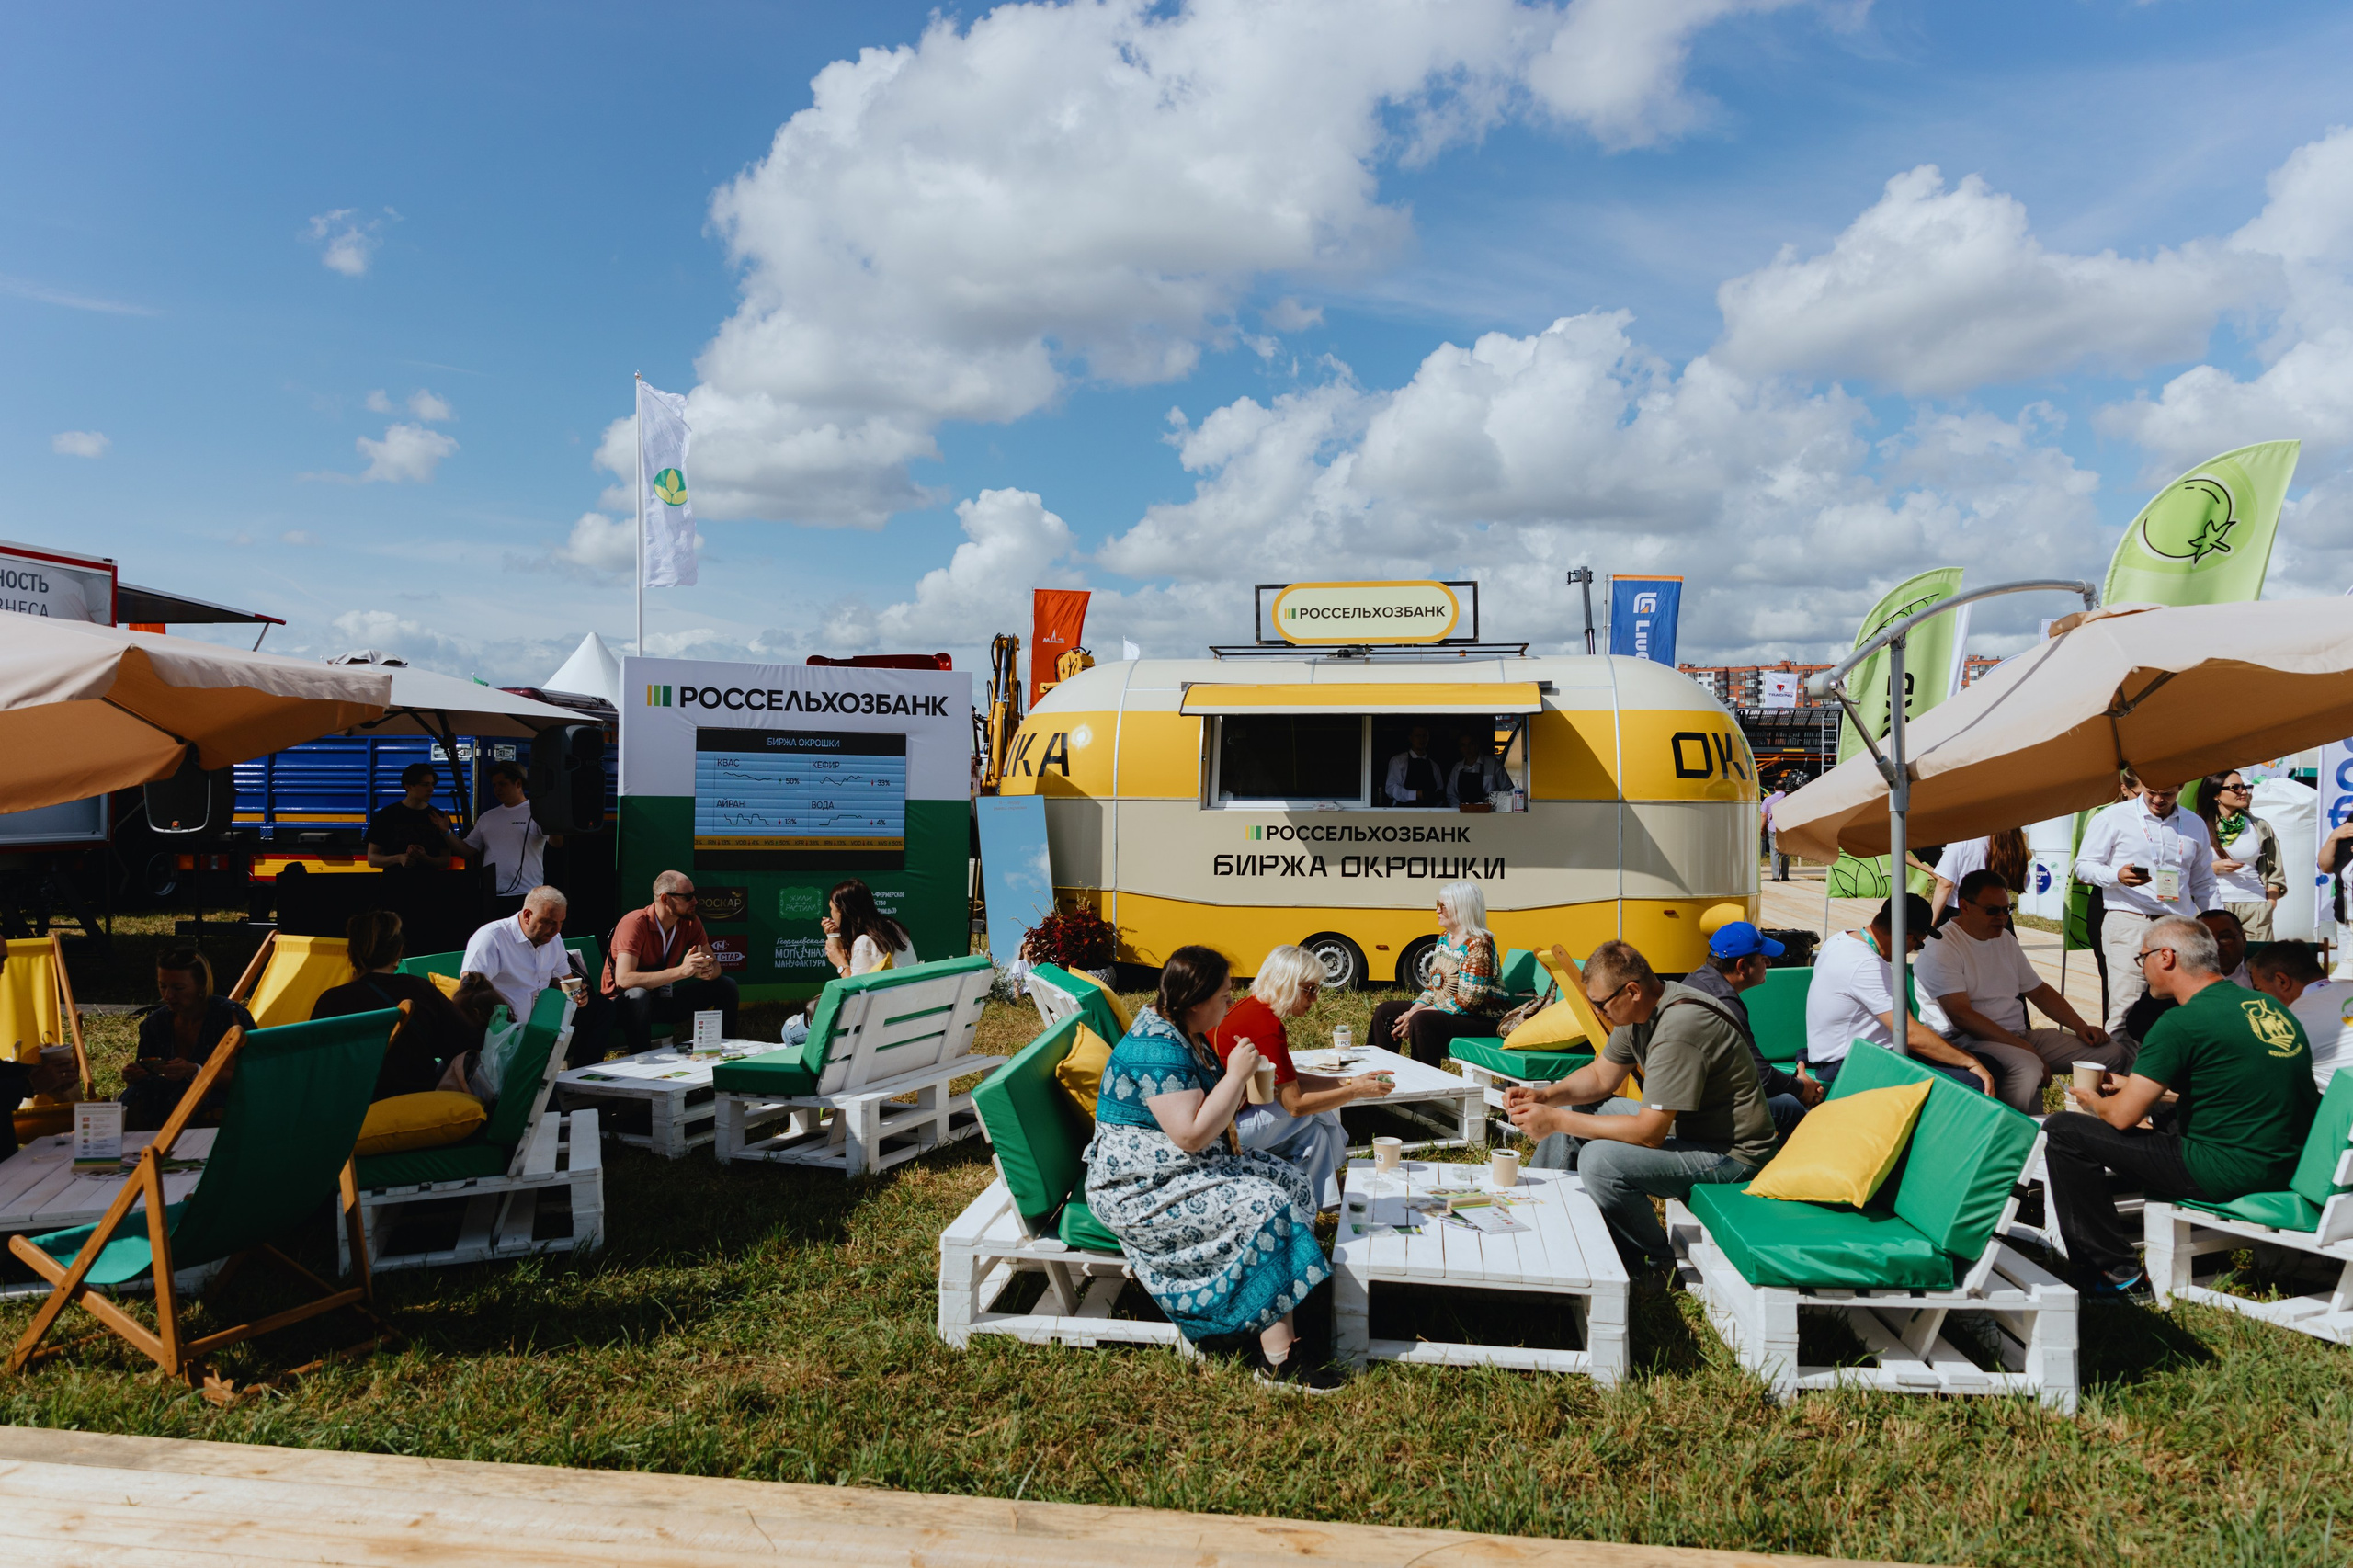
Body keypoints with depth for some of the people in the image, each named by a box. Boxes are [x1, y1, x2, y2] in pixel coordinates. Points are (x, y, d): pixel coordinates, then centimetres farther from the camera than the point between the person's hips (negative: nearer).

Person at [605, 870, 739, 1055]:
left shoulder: (690, 922, -5)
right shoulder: (635, 924, -25)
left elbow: (714, 963, 1)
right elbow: (623, 980, -36)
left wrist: (708, 970, -26)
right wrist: (681, 971, -41)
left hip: (663, 999, 7)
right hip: (627, 1002, -6)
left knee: (726, 985, -5)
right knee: (638, 995, -40)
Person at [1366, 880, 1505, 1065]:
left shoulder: (1478, 944, -19)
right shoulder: (1444, 937, 9)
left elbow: (1466, 1001, -25)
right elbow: (1433, 986, 14)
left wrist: (1416, 1016, -21)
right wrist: (1412, 1011, -5)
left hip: (1480, 1020, -10)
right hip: (1442, 1011, 10)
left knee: (1421, 1021, -34)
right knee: (1385, 1012, 8)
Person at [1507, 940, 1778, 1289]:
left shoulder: (1677, 1029, -31)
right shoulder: (1642, 1009, -1)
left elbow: (1649, 1133, -30)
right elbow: (1601, 1076, 12)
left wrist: (1557, 1121, -25)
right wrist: (1544, 1096, -5)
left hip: (1731, 1152, -10)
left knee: (1599, 1160, -28)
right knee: (1568, 1116, 10)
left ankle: (1660, 1268, -7)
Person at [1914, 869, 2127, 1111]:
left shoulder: (2005, 938, 17)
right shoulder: (1941, 947, -11)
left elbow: (2038, 990, 26)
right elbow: (1961, 1016, -19)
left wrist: (2080, 1026, 9)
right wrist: (2023, 1047, -21)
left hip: (2020, 1035, 9)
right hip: (1969, 1041, -9)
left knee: (2113, 1053, -1)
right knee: (2028, 1067, -38)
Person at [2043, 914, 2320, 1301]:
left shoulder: (2183, 1023, -17)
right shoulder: (2269, 1005, 9)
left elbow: (2122, 1116, -14)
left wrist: (2093, 1103, 9)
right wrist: (2136, 1087, 28)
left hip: (2227, 1174, -9)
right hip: (2291, 1164, 9)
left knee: (2063, 1131, -5)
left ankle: (2115, 1274, 0)